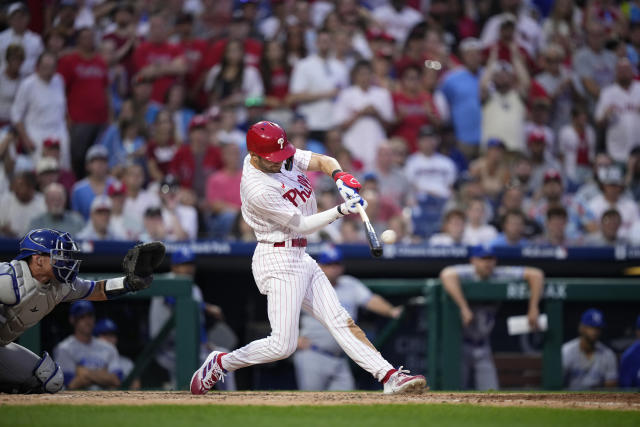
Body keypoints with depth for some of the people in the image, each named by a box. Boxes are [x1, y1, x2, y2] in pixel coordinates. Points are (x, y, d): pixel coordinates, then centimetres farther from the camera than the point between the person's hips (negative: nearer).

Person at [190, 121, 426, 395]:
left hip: (301, 259, 9)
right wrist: (341, 211, -25)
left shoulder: (284, 155, 1)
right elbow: (301, 225, -18)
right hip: (278, 261, -9)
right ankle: (220, 363, 8)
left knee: (340, 321, 3)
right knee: (283, 345, -11)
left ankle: (389, 376, -2)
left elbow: (322, 162, 4)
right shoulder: (258, 190, -24)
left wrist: (339, 175, -19)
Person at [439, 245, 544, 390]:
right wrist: (464, 308, -44)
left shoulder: (500, 275, -5)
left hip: (482, 346, 5)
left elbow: (535, 274, -4)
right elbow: (447, 275, -42)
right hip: (459, 344, -5)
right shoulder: (465, 273, -18)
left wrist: (533, 309, -14)